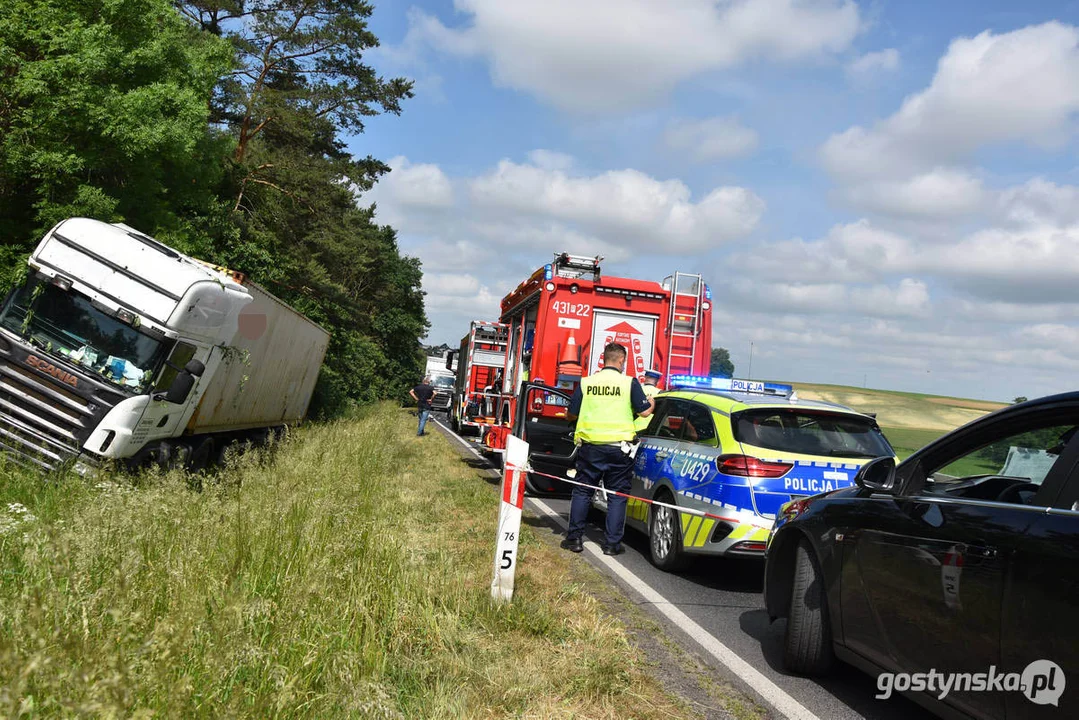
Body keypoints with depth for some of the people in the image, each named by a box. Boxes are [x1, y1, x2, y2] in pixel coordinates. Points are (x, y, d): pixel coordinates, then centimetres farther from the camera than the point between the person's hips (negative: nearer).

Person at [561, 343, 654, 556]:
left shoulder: (586, 382, 0)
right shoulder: (629, 382, -5)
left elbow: (571, 413, 6)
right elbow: (644, 412, -3)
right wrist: (651, 403, 19)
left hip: (590, 445, 1)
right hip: (619, 447, -1)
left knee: (582, 491, 12)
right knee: (617, 495, 8)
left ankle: (574, 538, 13)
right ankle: (612, 543, 9)